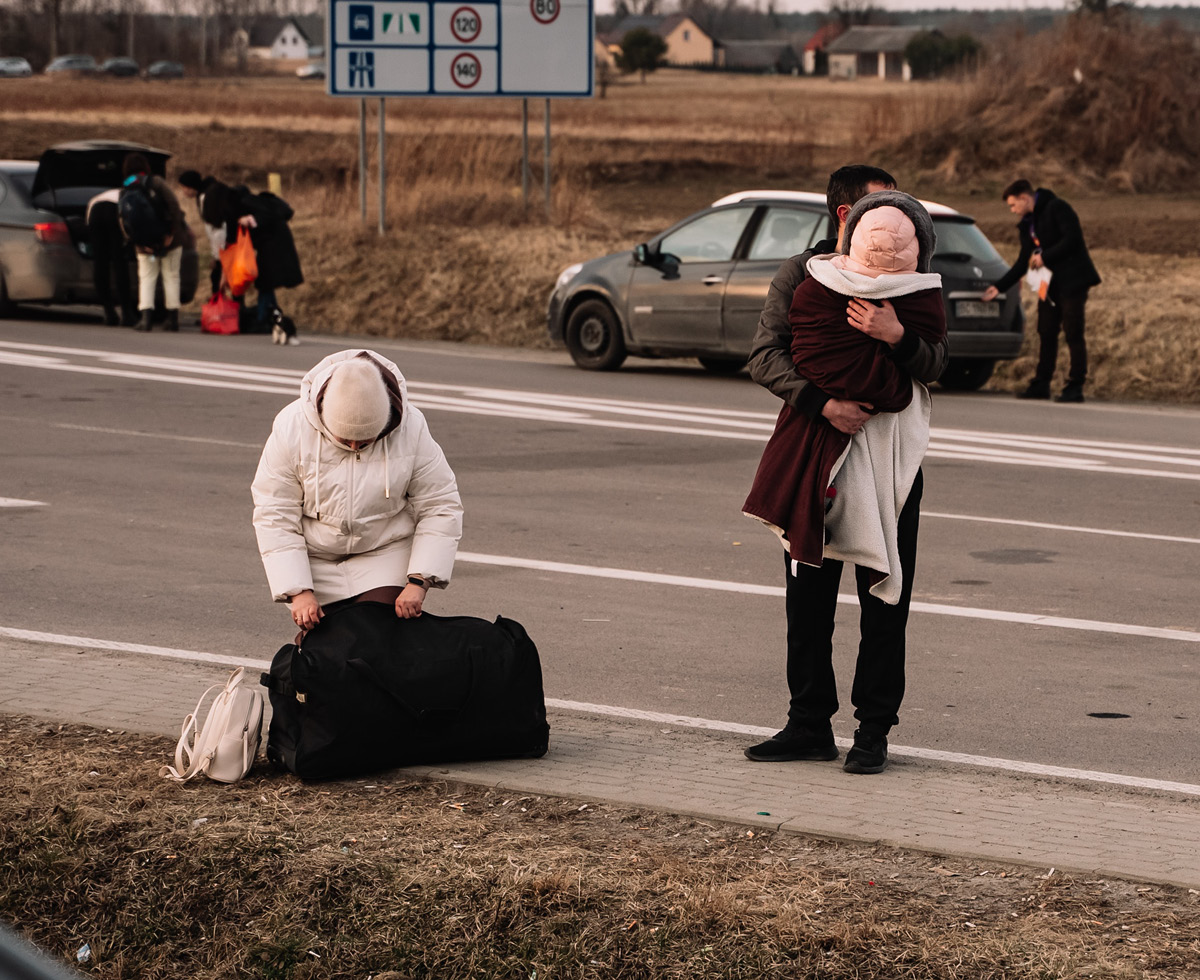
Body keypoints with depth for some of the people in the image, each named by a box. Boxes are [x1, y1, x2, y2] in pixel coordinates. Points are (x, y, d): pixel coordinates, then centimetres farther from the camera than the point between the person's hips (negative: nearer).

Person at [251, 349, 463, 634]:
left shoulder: (411, 429, -18)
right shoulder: (292, 429, -21)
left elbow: (440, 509, -12)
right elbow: (275, 517, -16)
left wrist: (418, 583, -22)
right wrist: (298, 592, -23)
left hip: (386, 556, 0)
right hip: (315, 560, 0)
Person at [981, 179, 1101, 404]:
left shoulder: (1057, 208, -9)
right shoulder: (1027, 225, 16)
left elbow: (1073, 239, -19)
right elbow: (1024, 262, 18)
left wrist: (1045, 257, -16)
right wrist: (999, 287, 12)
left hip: (1072, 281, -8)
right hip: (1050, 284, 8)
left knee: (1073, 334, -7)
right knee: (1046, 333, 7)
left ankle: (1075, 387, -6)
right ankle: (1041, 384, 12)